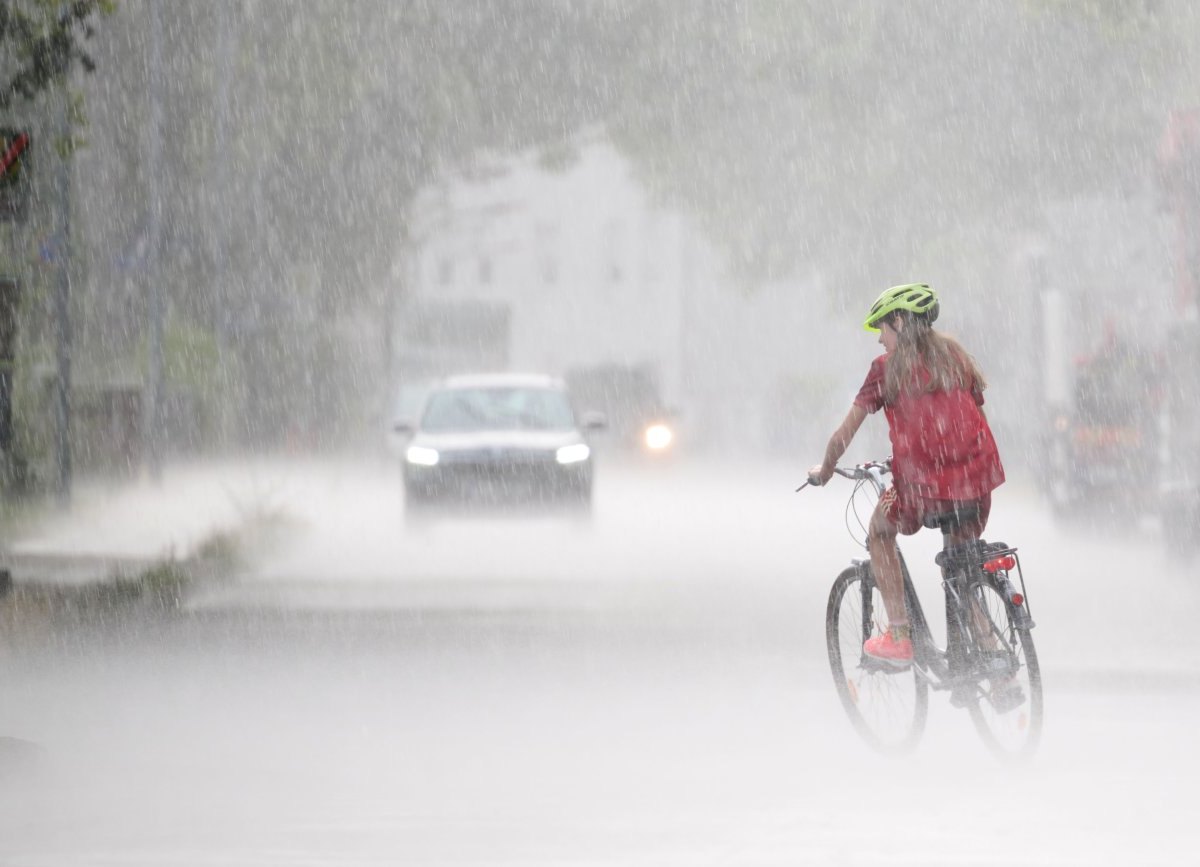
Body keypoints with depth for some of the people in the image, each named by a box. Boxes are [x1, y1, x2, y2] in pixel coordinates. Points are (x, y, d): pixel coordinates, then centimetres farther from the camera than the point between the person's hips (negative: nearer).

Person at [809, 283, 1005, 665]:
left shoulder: (888, 366, 4)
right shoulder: (957, 357, 17)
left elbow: (845, 432, 6)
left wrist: (824, 471, 24)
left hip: (923, 486, -4)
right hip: (977, 482, 4)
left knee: (880, 534, 26)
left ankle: (898, 637, 17)